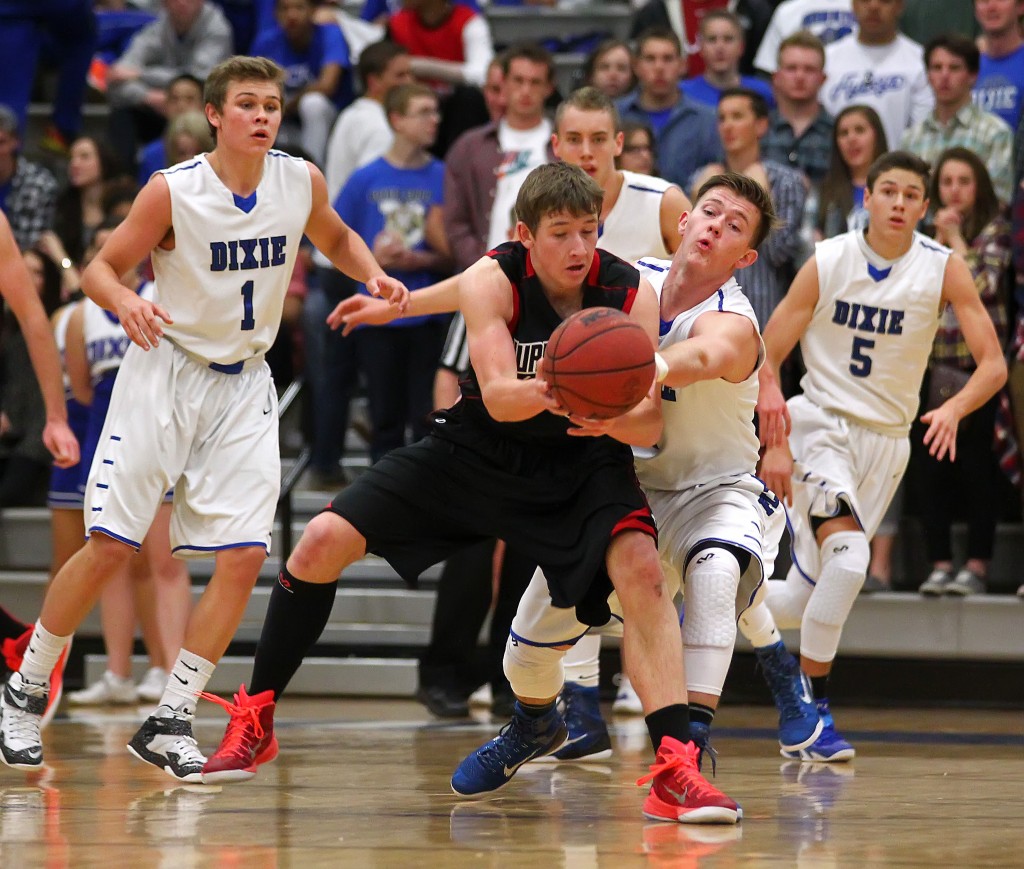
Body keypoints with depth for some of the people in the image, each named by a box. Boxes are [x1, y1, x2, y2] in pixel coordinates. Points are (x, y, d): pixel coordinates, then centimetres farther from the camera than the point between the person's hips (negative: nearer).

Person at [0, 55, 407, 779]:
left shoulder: (302, 182, -3)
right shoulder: (172, 192, -15)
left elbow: (337, 238, 18)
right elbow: (100, 267, -7)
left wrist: (374, 275, -2)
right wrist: (124, 302, -30)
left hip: (244, 384, 4)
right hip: (166, 367, -4)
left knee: (244, 556, -8)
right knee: (110, 545, -6)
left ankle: (170, 722, 1)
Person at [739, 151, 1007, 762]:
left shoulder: (943, 269, -7)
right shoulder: (828, 263, -10)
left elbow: (994, 365, -10)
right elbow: (766, 360, -4)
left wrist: (954, 408, -30)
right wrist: (775, 446, -14)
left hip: (887, 440, 3)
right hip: (820, 423, -3)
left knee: (812, 597, 5)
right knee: (849, 556, -27)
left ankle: (745, 605, 40)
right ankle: (812, 713, -17)